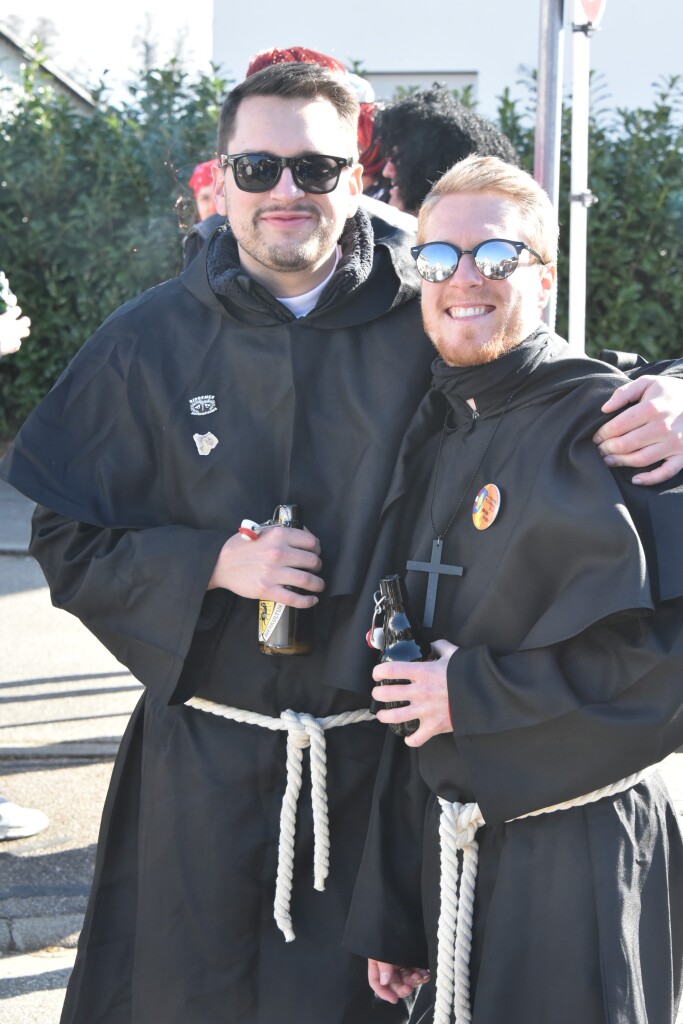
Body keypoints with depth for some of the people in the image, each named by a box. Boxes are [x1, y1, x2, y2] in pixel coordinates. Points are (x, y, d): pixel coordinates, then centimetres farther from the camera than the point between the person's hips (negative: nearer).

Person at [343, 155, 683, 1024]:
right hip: (451, 853, 6)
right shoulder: (431, 438, 9)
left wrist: (478, 688, -17)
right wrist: (389, 911, 12)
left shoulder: (604, 420, -13)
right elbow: (410, 685, 11)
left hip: (576, 862, -6)